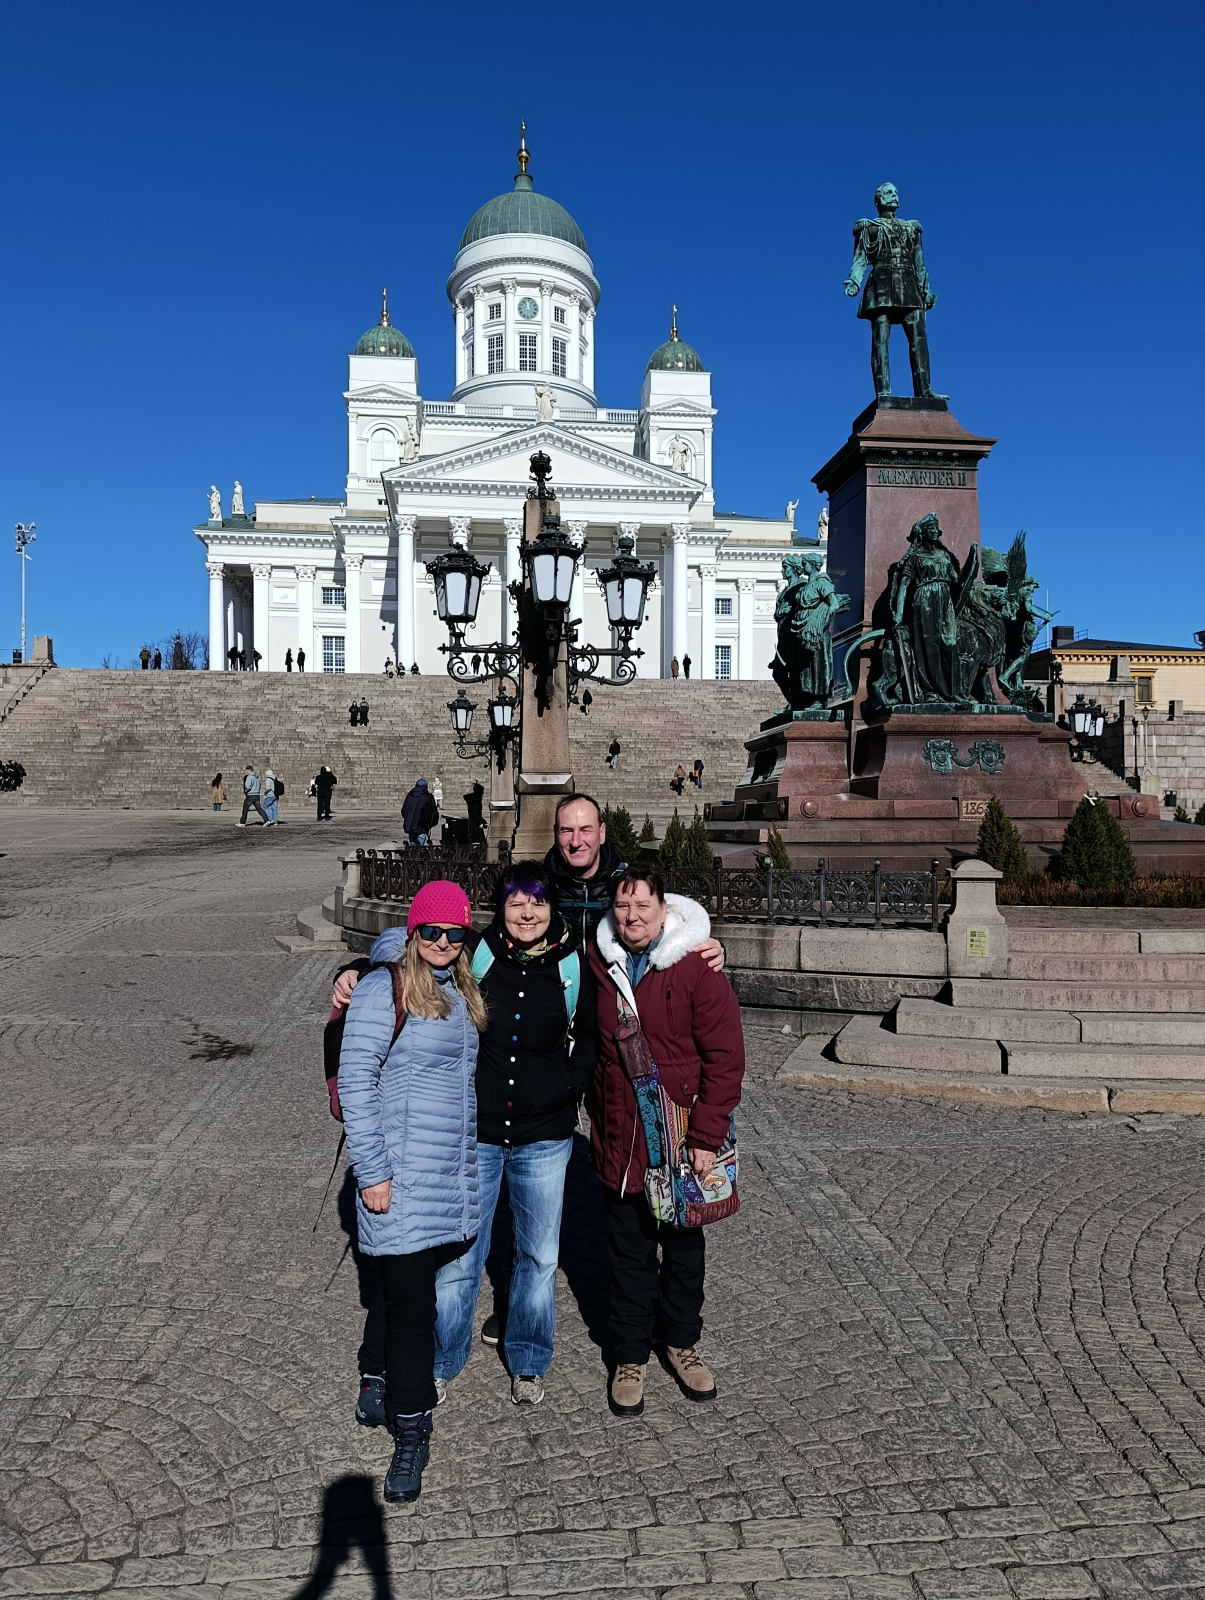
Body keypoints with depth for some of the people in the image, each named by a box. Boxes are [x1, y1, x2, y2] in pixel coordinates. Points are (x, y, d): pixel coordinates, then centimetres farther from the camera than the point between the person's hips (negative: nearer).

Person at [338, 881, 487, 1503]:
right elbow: (354, 1081, -14)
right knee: (408, 1297, -1)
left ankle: (377, 1382, 38)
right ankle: (411, 1432, 13)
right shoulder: (384, 989, -12)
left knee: (401, 1282, 17)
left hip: (452, 1171, 7)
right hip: (400, 1176, -7)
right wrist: (371, 1171, -16)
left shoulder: (462, 991, 12)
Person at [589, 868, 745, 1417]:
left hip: (681, 1139, -2)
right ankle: (630, 1357, 31)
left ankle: (681, 1341, 39)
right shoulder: (599, 964, -1)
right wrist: (598, 1110, 11)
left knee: (684, 1246, 17)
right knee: (629, 1252, 14)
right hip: (618, 1139, 2)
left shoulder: (698, 969, -14)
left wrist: (706, 1135, -16)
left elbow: (724, 1057, -13)